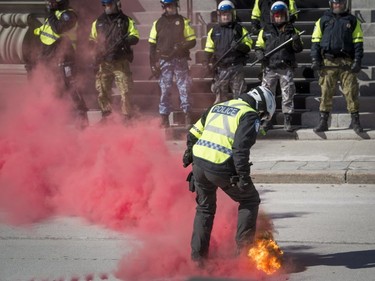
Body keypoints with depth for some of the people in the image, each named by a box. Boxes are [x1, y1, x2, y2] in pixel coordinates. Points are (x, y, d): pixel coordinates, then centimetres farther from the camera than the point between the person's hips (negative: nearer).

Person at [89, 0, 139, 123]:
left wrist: (125, 40, -19)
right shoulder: (98, 22, 13)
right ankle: (106, 115, 16)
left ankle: (127, 117, 0)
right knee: (102, 91, 4)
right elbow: (92, 40, 20)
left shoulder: (126, 21, 6)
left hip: (121, 62, -3)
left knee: (125, 91, -7)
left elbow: (135, 37, 2)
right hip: (104, 63, 3)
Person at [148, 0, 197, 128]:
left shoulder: (184, 22, 5)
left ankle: (188, 116, -2)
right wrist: (153, 64, 2)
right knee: (165, 89, 1)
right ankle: (164, 118, 5)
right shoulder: (158, 23, 8)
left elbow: (192, 41, 4)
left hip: (180, 60, -1)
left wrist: (182, 47, -16)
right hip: (164, 61, 1)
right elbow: (152, 45, 9)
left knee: (184, 88, -4)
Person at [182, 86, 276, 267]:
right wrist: (243, 176, -16)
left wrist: (189, 155, 32)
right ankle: (243, 248, 10)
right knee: (249, 201, 14)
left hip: (199, 163, 6)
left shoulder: (216, 108, 22)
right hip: (222, 168, -6)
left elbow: (193, 134, 23)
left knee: (204, 208, 22)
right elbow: (241, 147, -15)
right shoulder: (249, 116, -1)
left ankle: (197, 256, 22)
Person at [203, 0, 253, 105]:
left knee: (239, 95, -3)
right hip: (220, 68, 1)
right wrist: (206, 64, -2)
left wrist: (239, 46, -14)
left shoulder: (240, 29, 7)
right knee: (221, 96, 1)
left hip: (236, 67, -1)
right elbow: (208, 50, 10)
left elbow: (248, 46, 6)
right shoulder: (214, 31, 10)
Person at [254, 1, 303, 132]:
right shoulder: (265, 31, 8)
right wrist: (260, 54, -9)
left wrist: (296, 41, -16)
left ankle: (287, 121, 5)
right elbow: (258, 47, 12)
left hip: (286, 68, 0)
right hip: (270, 68, 0)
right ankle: (267, 120, 11)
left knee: (288, 95, -1)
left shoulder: (292, 30, 8)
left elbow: (299, 49, 5)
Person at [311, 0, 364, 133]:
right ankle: (323, 121, 3)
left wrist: (357, 61, -2)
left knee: (351, 91, -4)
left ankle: (355, 121, 1)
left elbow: (358, 42, 9)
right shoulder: (323, 20, 13)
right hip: (328, 62, 0)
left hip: (347, 62, 0)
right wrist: (315, 60, -1)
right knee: (326, 92, -1)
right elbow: (315, 41, 11)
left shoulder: (353, 21, 13)